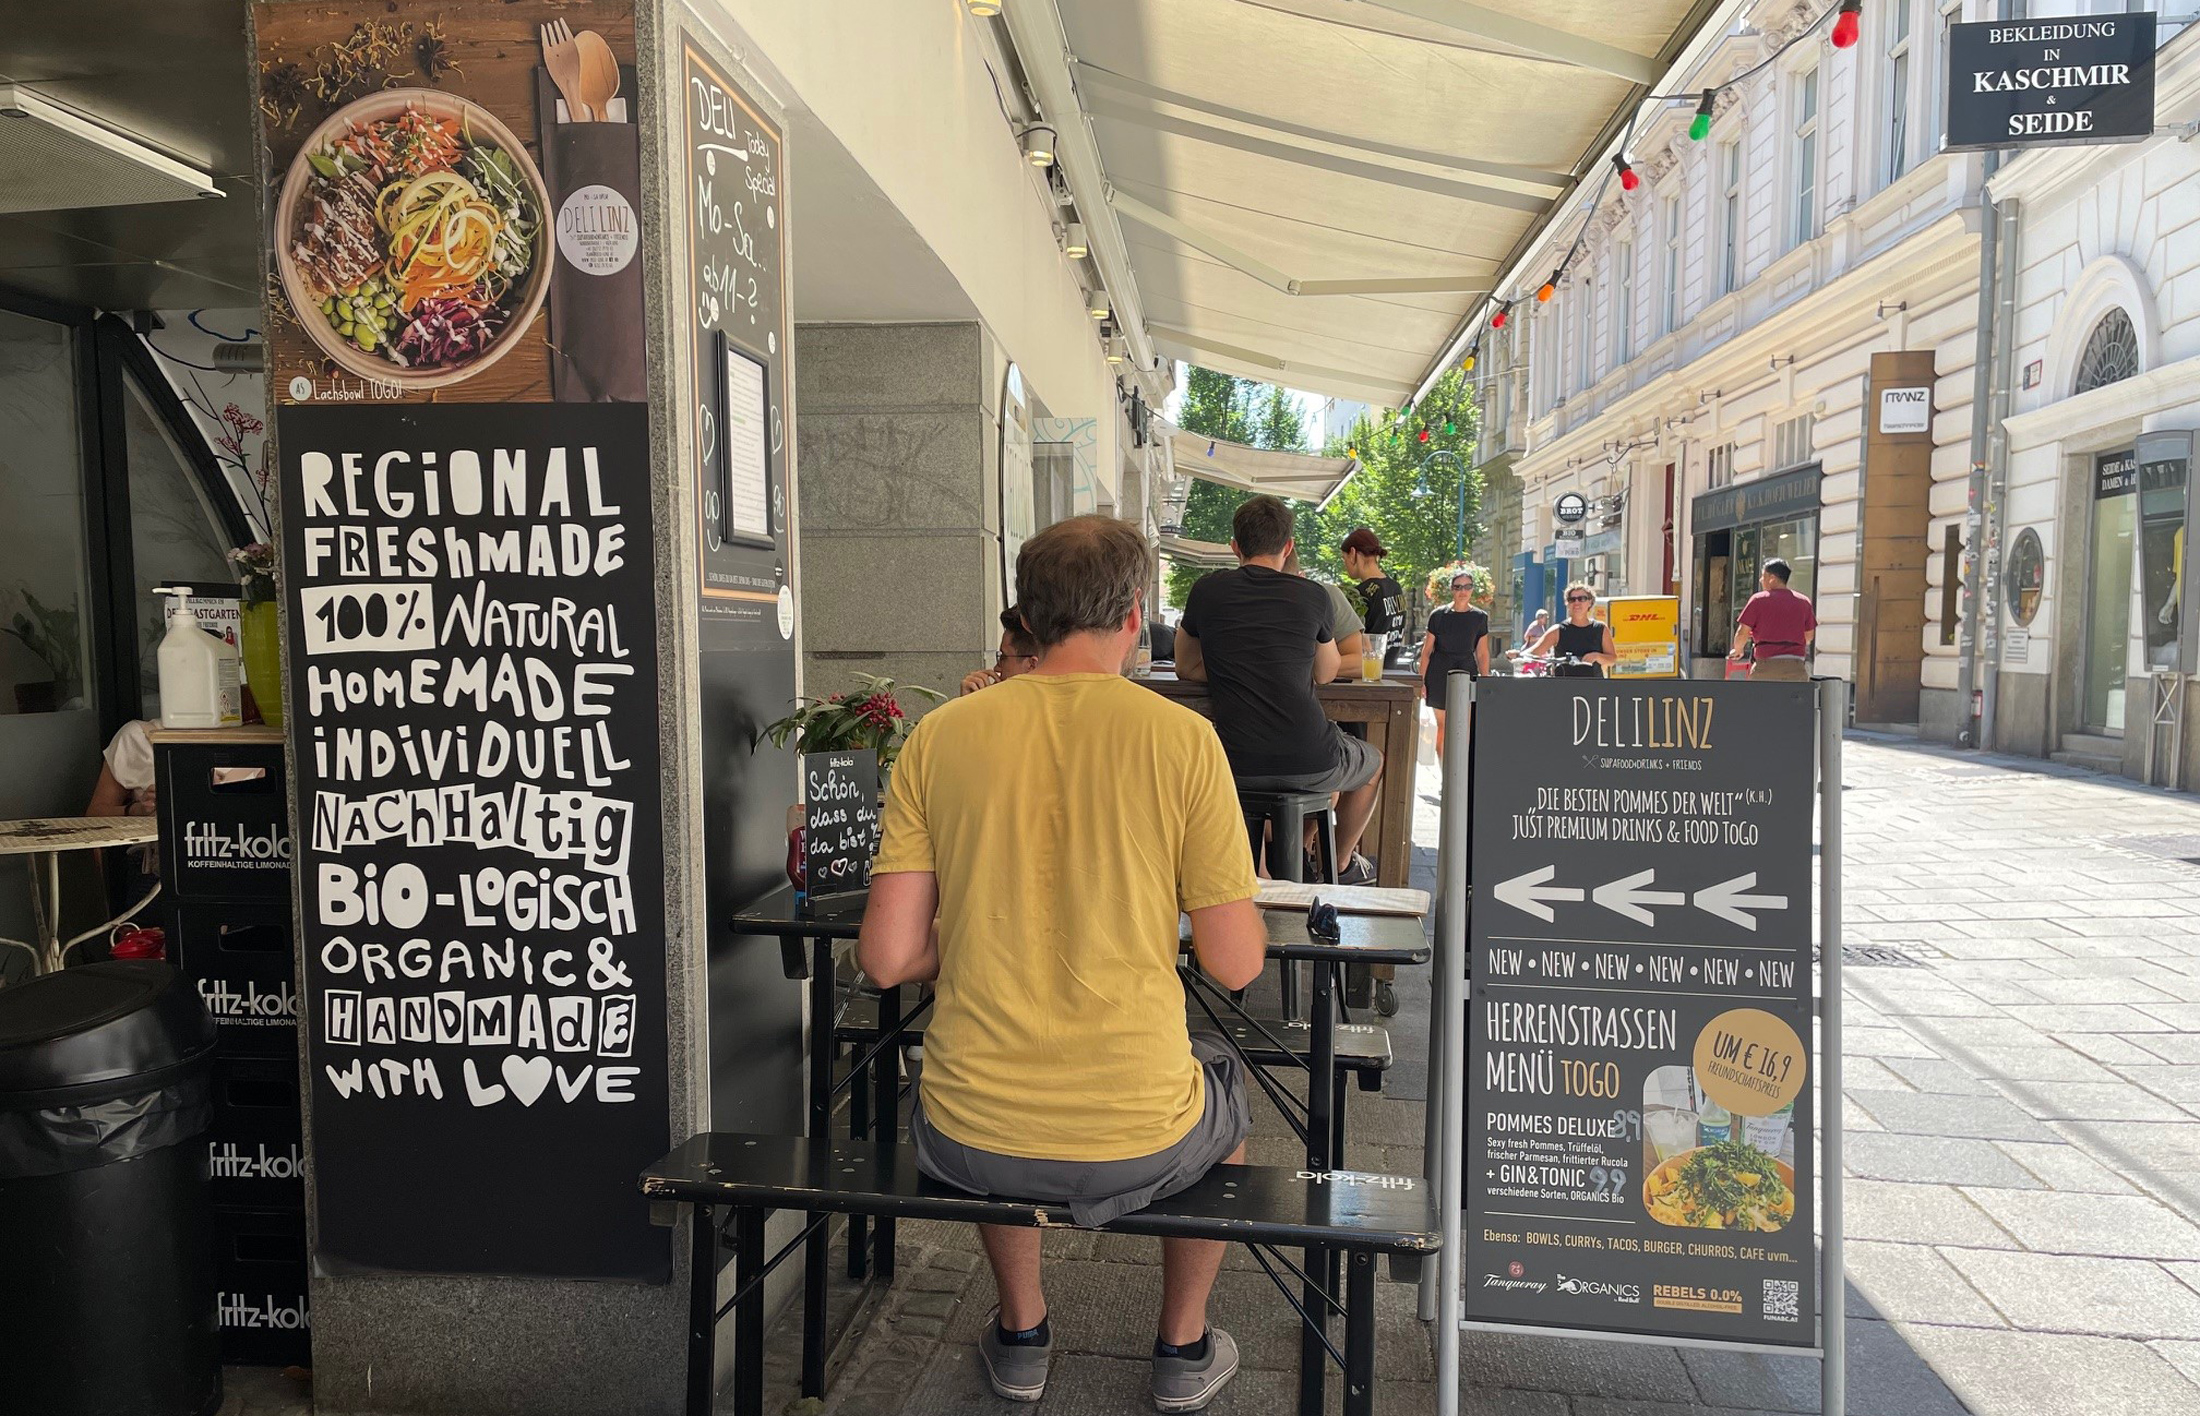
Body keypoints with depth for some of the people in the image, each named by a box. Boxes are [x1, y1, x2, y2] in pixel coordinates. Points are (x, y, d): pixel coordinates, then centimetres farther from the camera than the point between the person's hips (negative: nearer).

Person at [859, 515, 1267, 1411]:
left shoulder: (939, 736, -5)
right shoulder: (1182, 738, -11)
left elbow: (886, 958, -6)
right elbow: (1237, 966, -8)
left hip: (968, 1143, 2)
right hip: (1137, 1144, -1)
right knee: (1223, 1084, 33)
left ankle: (1021, 1334, 45)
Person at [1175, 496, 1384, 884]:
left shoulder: (1207, 590, 4)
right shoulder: (1313, 596, 2)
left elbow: (1186, 669, 18)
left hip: (1238, 766, 1)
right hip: (1310, 764, -1)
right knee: (1373, 762, 33)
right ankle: (1343, 863, 48)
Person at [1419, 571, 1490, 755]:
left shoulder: (1479, 618, 5)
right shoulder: (1439, 616, 1)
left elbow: (1482, 654, 8)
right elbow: (1427, 650, 3)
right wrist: (1421, 681, -1)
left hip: (1467, 673, 1)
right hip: (1440, 675, -1)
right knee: (1442, 726, 3)